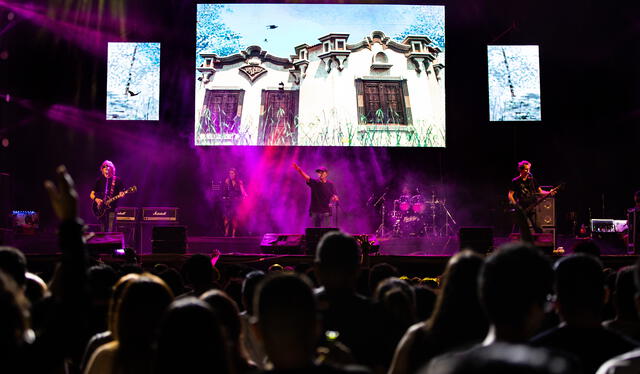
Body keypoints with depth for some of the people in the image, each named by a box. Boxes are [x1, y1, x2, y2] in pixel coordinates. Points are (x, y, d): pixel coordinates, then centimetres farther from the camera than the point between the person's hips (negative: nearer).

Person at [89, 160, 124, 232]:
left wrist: (121, 195, -17)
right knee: (103, 231, 3)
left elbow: (121, 193, 7)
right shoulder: (99, 180, 10)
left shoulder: (117, 180, 5)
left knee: (110, 231, -11)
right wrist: (96, 199, -8)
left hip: (112, 208, -2)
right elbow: (91, 194, 12)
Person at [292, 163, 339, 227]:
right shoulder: (314, 182, 1)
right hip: (314, 212, 1)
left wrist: (335, 198, -21)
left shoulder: (330, 184, 4)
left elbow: (335, 197, 4)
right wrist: (299, 170, -36)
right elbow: (306, 177, -17)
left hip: (326, 212, -1)